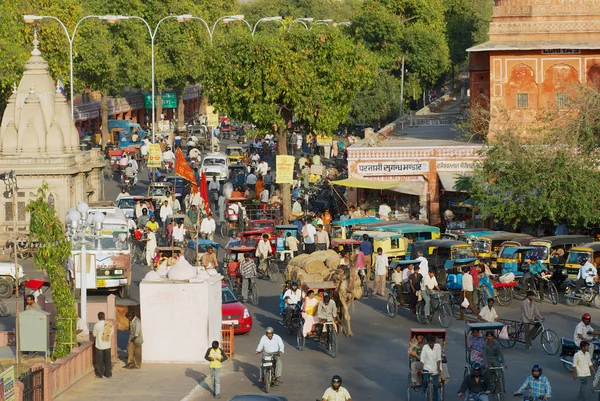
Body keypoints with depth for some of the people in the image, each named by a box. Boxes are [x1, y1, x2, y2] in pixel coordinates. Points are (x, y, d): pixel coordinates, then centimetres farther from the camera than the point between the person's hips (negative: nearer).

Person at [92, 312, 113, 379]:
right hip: (107, 345, 3)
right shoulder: (109, 324, -3)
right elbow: (111, 333, 6)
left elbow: (94, 334, -4)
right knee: (107, 360, 12)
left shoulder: (97, 325, -14)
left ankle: (99, 374, 13)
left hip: (99, 345, -3)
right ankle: (108, 374, 16)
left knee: (100, 361, 7)